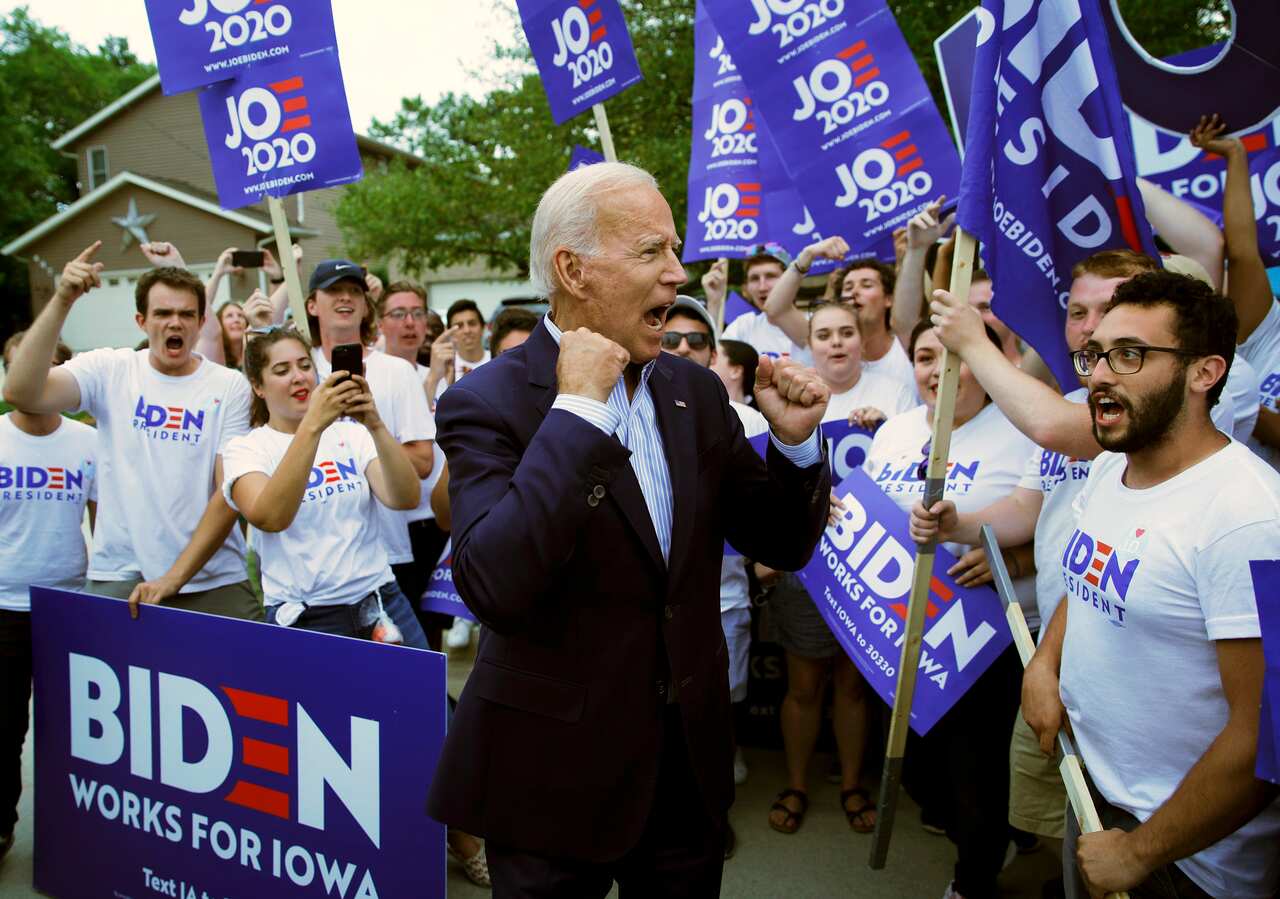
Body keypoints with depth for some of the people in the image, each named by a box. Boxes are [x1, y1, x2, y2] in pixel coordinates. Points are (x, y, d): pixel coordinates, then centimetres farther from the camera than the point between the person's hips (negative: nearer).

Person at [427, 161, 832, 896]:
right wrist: (577, 407, -26)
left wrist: (795, 441, -12)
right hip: (556, 769, -5)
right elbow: (493, 587, -28)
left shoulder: (696, 390, 2)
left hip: (692, 757, 5)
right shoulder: (489, 402, -14)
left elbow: (782, 545, 6)